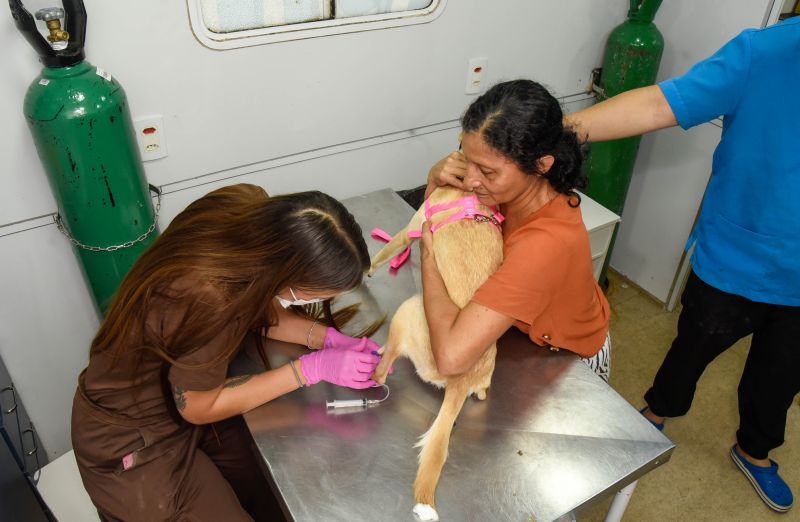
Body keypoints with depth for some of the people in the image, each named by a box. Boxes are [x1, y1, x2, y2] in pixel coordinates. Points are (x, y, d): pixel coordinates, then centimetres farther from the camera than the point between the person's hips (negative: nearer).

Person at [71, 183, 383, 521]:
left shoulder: (251, 212, -19)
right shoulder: (208, 300, -39)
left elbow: (257, 308, 0)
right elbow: (198, 409, -19)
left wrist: (326, 337, -13)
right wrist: (312, 368, -20)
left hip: (176, 398, 6)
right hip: (133, 441, -6)